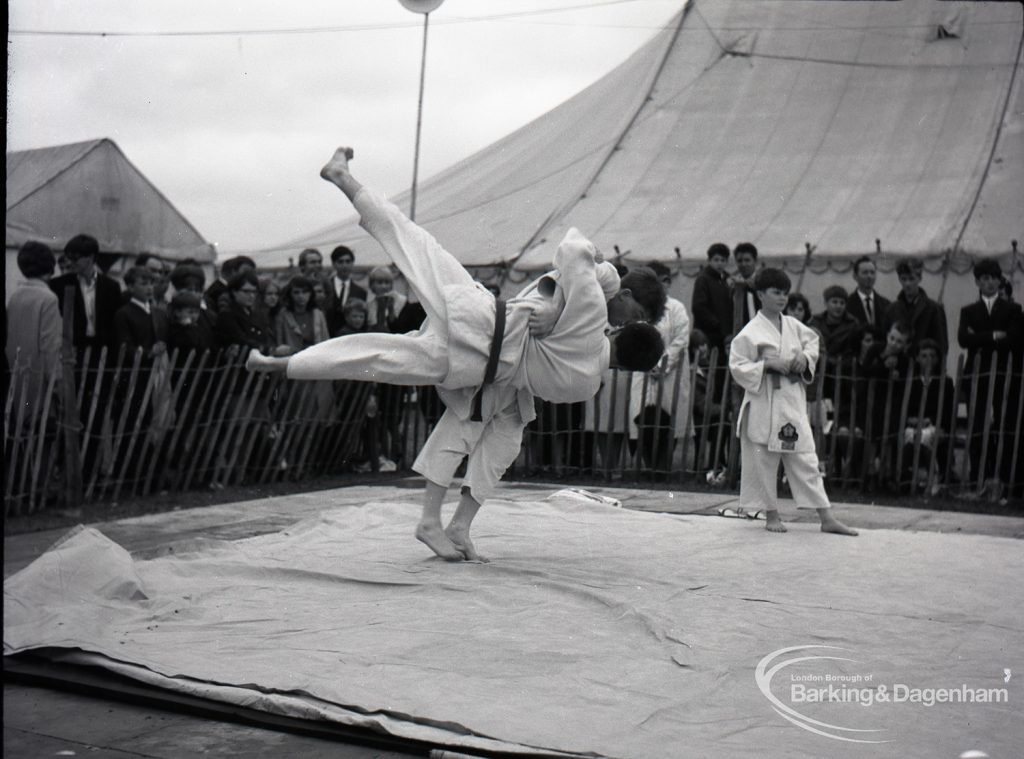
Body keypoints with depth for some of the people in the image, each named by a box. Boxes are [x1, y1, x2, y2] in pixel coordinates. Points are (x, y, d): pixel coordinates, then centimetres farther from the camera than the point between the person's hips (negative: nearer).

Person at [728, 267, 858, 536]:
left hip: (793, 402, 4)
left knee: (806, 459, 4)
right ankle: (771, 515, 20)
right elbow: (737, 366, -9)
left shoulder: (793, 326, 6)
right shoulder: (751, 332, -9)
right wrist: (767, 365, -19)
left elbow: (812, 342, 20)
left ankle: (827, 518, 6)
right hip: (764, 403, -4)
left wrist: (805, 357, 0)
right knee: (764, 462, 4)